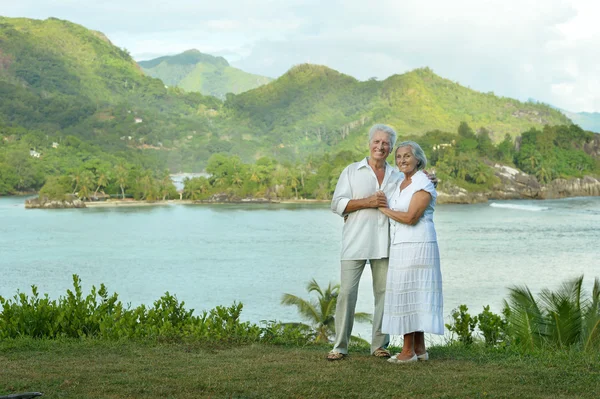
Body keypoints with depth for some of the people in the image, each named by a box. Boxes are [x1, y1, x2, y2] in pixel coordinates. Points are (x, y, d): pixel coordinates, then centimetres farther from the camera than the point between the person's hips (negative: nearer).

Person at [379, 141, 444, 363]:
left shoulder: (423, 185, -11)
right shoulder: (400, 183, 15)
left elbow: (410, 217, -19)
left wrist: (384, 209, -8)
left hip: (416, 247, -9)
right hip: (402, 247, 9)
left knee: (408, 296, -7)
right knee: (413, 297, 10)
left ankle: (408, 351, -3)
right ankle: (420, 349, 14)